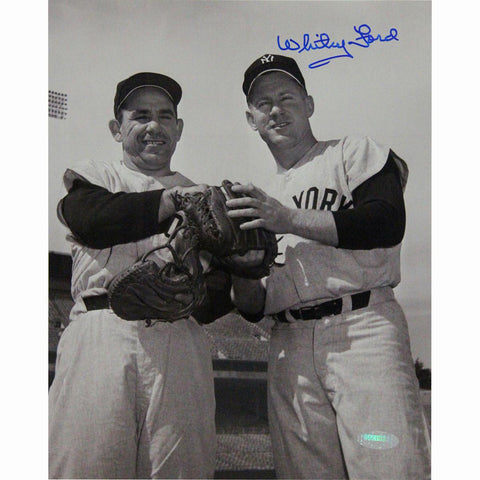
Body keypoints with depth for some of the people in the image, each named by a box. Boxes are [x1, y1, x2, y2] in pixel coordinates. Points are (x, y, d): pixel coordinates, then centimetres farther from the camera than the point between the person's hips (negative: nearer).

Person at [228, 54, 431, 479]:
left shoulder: (354, 152, 11)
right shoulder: (261, 198, 23)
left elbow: (388, 222, -9)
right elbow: (254, 307, 20)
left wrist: (291, 220, -13)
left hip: (363, 328, -4)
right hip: (289, 345, 5)